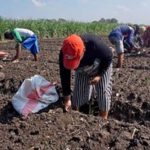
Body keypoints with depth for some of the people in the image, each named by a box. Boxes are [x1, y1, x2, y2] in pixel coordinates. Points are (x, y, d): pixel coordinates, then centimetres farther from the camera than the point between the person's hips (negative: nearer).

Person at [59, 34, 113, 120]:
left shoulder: (96, 45, -44)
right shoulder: (64, 54, -34)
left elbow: (109, 56, -22)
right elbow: (64, 76, -24)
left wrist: (99, 75, -23)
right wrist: (67, 99, -22)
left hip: (102, 68, -2)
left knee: (103, 93, -6)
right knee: (78, 94, 1)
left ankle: (103, 120, 8)